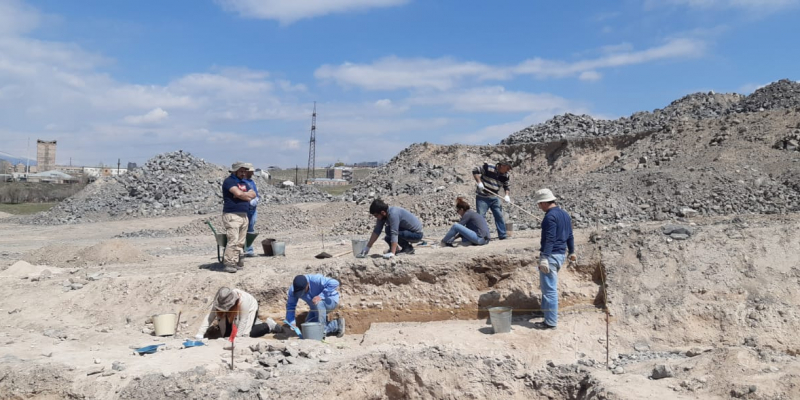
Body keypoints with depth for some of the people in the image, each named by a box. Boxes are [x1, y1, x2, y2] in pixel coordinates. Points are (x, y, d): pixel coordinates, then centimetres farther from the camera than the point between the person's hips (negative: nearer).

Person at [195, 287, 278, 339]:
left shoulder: (243, 301, -44)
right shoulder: (219, 301, -32)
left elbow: (243, 320, -34)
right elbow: (209, 317, -32)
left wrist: (236, 337, -34)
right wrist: (199, 335, -39)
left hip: (250, 309, -5)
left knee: (245, 335, -16)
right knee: (226, 334, 1)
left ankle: (268, 325, 8)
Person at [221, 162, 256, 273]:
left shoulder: (243, 183, 21)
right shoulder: (229, 181, -5)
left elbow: (253, 194, 12)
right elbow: (238, 193, -18)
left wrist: (243, 195, -5)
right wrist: (247, 195, 0)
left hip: (244, 215, 8)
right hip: (232, 215, -8)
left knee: (240, 242, 8)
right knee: (233, 240, -15)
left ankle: (237, 262, 12)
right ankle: (228, 263, -12)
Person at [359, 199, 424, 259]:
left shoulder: (393, 214, -29)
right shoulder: (382, 215, -3)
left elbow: (394, 233, -35)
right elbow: (376, 231, 0)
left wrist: (392, 253, -40)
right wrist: (368, 247, -2)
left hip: (416, 234, -9)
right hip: (409, 231, 9)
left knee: (389, 230, -25)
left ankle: (408, 248, -10)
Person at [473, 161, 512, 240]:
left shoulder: (505, 176, 3)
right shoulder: (488, 168, -14)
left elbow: (506, 187, 13)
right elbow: (475, 171, -10)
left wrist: (507, 195, -6)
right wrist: (479, 182, -21)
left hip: (494, 198, 5)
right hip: (482, 197, -5)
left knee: (499, 216, 5)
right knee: (480, 217, -6)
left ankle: (503, 236, 14)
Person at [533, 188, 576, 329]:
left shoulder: (550, 216, -17)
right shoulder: (564, 214, 13)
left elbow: (550, 239, -23)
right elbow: (570, 236, 20)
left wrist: (544, 258, -25)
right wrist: (571, 252, 30)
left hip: (551, 255, -10)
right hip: (560, 254, 10)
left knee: (549, 289, -4)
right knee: (547, 286, 23)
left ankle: (551, 322, 0)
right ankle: (549, 316, 33)